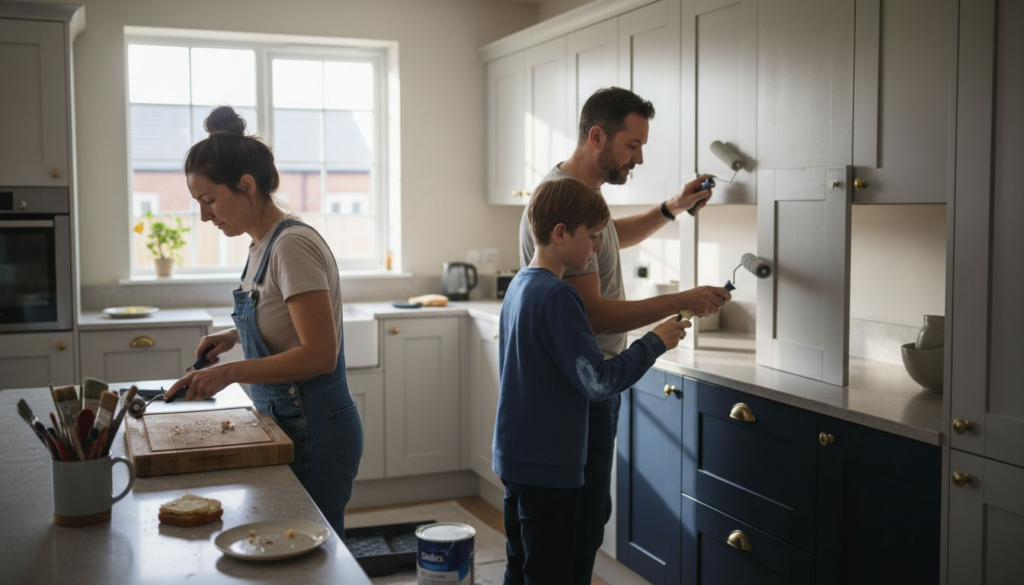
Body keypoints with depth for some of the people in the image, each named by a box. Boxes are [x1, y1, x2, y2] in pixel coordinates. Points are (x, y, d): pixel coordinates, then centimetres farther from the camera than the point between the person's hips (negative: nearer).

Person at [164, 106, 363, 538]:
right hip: (286, 426, 9)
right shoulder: (263, 244, 9)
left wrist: (232, 371, -24)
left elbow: (319, 354, -24)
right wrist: (236, 336, 10)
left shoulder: (293, 245, -19)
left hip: (314, 436, -9)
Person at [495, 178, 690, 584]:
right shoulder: (557, 297, -21)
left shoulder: (519, 285, 8)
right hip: (548, 466, -9)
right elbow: (598, 382, -22)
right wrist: (656, 342, -12)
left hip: (515, 457, 9)